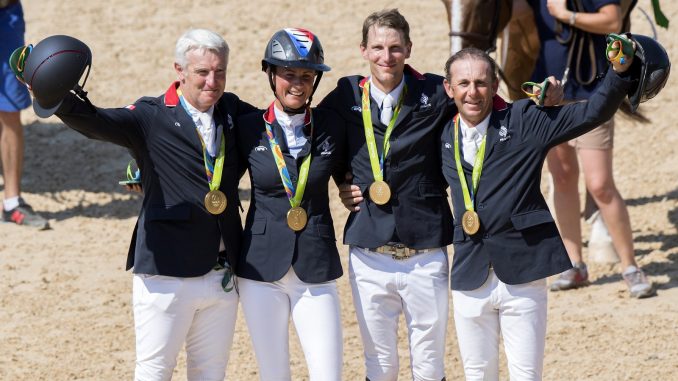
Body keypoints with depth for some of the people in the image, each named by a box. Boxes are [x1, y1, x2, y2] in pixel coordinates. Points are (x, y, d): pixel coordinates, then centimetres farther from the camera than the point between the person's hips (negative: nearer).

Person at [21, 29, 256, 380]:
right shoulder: (151, 117, -7)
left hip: (223, 277, 5)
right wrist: (60, 100, -43)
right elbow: (97, 123, -24)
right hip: (167, 275, -5)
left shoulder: (233, 112, 8)